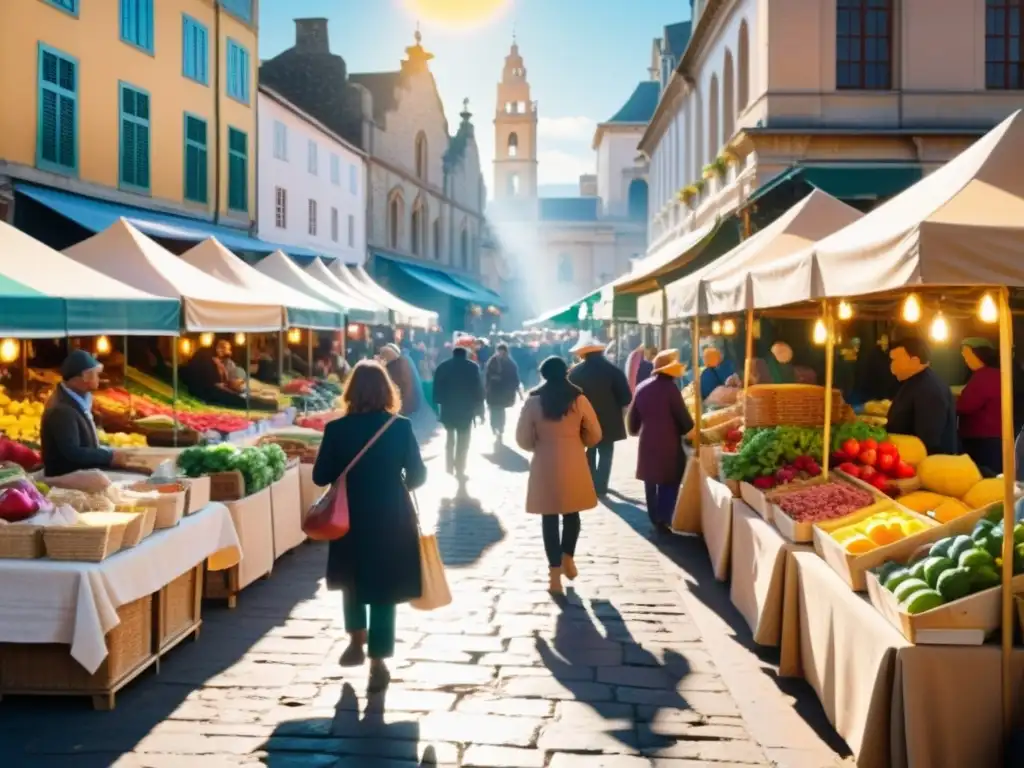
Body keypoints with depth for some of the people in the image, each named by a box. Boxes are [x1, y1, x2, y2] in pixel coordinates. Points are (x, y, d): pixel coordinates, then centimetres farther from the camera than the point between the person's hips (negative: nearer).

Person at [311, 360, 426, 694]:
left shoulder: (337, 429, -11)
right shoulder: (401, 427, -10)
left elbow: (321, 477, -6)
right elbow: (418, 476, -4)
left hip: (351, 520, 0)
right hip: (392, 521, 0)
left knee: (353, 580, 25)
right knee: (383, 589, 8)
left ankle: (356, 642, 31)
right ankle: (378, 664, 10)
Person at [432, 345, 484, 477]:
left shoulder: (442, 366, 4)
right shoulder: (472, 367, -3)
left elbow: (437, 389, 2)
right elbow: (478, 389, -5)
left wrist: (439, 405, 7)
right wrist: (480, 409, 1)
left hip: (447, 408, 3)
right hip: (466, 409, -3)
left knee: (450, 439, 20)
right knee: (463, 442, 4)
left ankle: (450, 468, 21)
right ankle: (459, 471, 3)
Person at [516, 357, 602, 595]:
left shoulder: (534, 402, -4)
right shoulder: (579, 399, -1)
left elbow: (523, 439, -1)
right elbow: (594, 435, 5)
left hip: (545, 465, -1)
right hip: (573, 463, 1)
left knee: (550, 517, 5)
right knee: (571, 513, 20)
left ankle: (555, 574, 5)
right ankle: (568, 557, 23)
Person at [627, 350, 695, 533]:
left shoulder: (642, 387, 5)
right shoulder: (669, 388, -13)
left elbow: (633, 416, 11)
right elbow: (683, 416, -9)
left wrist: (635, 430, 28)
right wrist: (689, 429, 9)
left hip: (647, 441, 6)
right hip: (668, 443, -6)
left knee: (650, 482, 14)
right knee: (669, 482, 4)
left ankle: (654, 519, 20)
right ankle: (663, 520, -2)